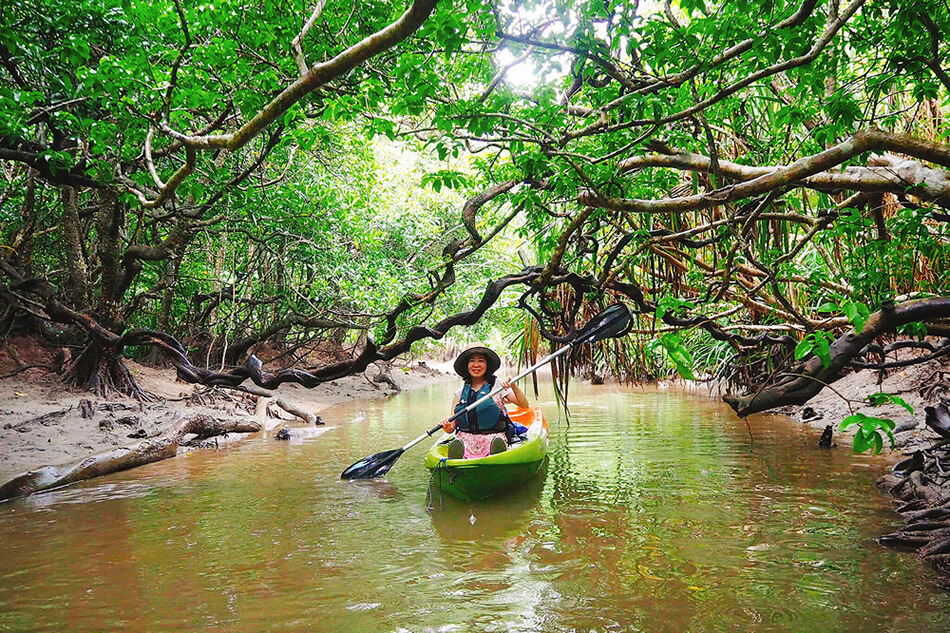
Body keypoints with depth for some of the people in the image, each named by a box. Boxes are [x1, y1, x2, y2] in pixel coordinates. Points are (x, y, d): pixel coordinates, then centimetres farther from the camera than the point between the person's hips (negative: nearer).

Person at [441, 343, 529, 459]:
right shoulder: (459, 394, 15)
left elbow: (524, 405, -3)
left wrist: (513, 386, -17)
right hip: (466, 439, 2)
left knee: (498, 442, -35)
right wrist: (448, 427, -10)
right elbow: (453, 424, 13)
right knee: (455, 445, -31)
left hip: (493, 437, -1)